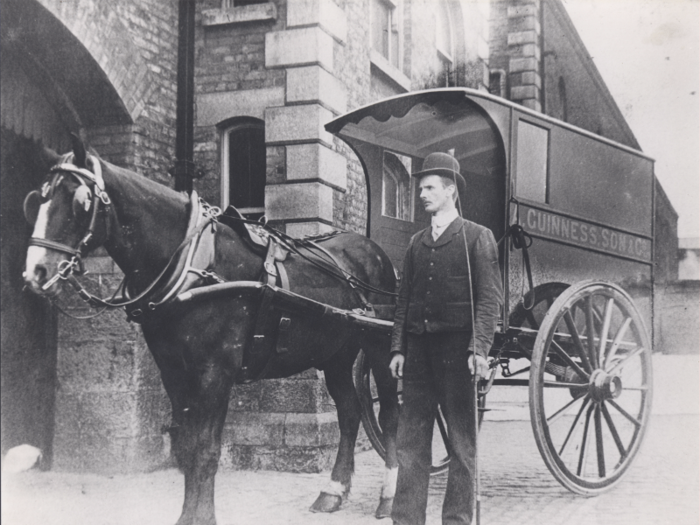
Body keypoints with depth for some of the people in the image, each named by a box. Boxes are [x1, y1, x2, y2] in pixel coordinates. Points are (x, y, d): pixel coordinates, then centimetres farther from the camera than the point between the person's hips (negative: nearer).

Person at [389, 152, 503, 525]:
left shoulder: (477, 237, 1)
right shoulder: (416, 243, 16)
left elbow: (489, 298, -6)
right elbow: (404, 299, 15)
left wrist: (479, 348, -16)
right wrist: (398, 348, 5)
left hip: (457, 350, -5)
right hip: (419, 349, 5)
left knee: (462, 442, 3)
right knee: (410, 441, 4)